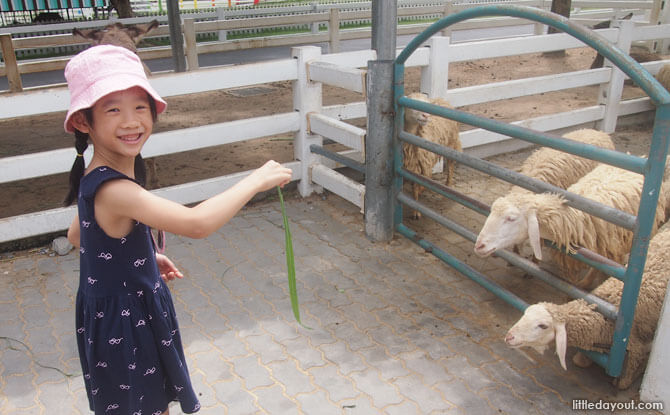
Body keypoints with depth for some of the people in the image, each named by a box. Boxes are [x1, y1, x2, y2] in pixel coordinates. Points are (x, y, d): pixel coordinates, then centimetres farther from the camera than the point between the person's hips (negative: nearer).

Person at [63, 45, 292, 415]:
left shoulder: (97, 178, -2)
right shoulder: (113, 190, -32)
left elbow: (76, 235, 13)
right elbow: (196, 223, -43)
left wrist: (142, 256, 9)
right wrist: (256, 180, -32)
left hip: (138, 311, 9)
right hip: (124, 325, -9)